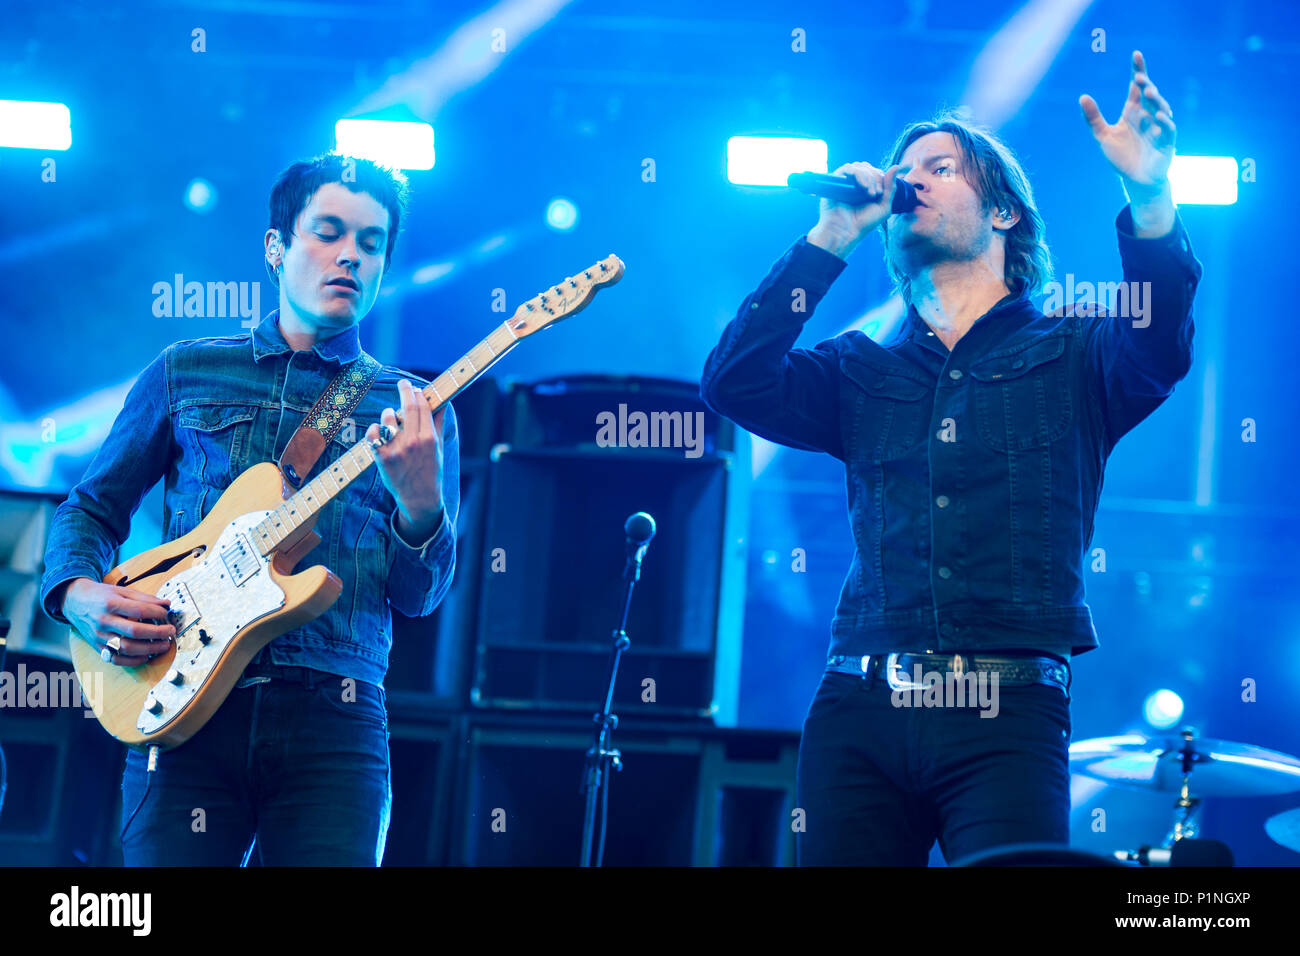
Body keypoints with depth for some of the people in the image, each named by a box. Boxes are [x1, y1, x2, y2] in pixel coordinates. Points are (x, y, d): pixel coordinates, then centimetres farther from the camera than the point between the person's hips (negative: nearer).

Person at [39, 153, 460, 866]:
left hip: (334, 723, 0)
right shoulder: (185, 373, 15)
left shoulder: (414, 410, 13)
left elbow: (421, 596, 7)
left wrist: (420, 502, -14)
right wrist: (77, 594, -3)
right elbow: (91, 508, 18)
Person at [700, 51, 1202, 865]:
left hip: (1008, 716, -2)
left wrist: (1151, 197, -26)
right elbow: (734, 381, 3)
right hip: (860, 709, 3)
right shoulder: (863, 370, 18)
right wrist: (829, 242, 1)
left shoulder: (1071, 355, 12)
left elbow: (1160, 345, -9)